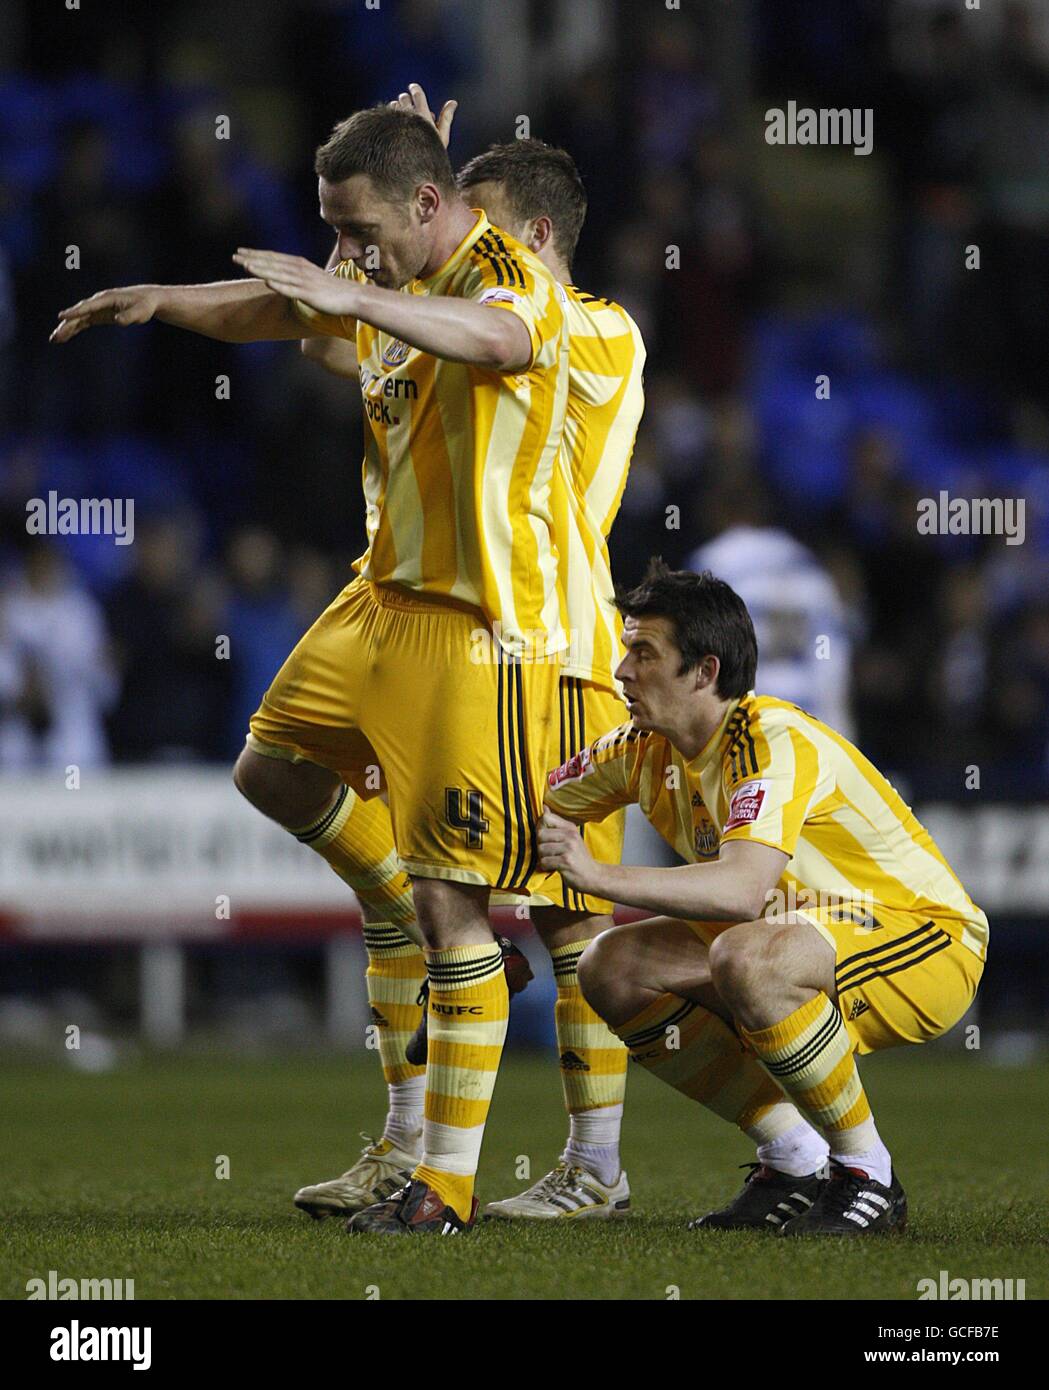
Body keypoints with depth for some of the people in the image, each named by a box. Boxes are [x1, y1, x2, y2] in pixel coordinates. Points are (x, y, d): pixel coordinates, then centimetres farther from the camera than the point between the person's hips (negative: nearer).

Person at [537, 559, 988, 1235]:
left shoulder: (775, 742, -27)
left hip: (930, 939, -9)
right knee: (612, 968, -6)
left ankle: (870, 1179, -20)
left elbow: (742, 891, -43)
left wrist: (600, 874, -48)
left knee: (743, 958, -38)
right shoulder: (645, 749, -2)